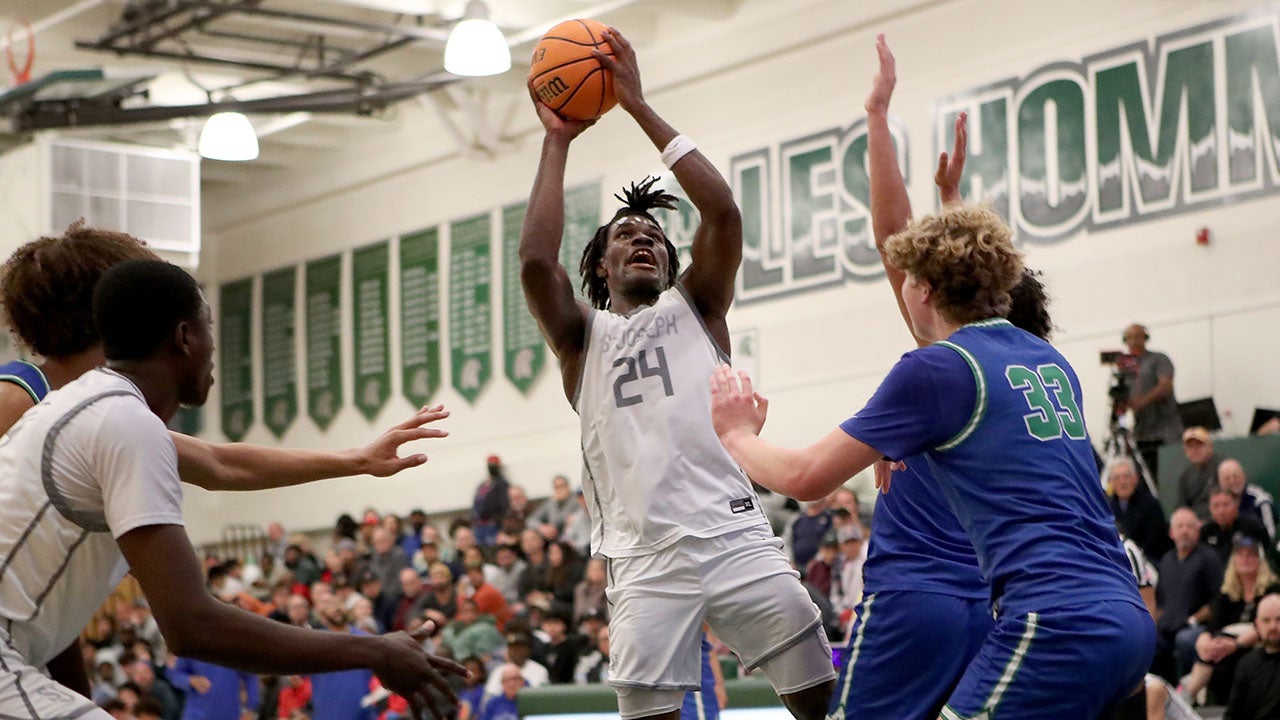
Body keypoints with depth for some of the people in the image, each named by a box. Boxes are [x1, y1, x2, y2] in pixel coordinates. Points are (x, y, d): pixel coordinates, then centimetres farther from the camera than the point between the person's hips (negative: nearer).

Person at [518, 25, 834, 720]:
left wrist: (639, 105, 1)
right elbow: (535, 260, -4)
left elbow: (722, 212, 0)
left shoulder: (694, 308, 16)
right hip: (647, 559, 0)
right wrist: (557, 141, 4)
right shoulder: (582, 336, 15)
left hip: (734, 532, 0)